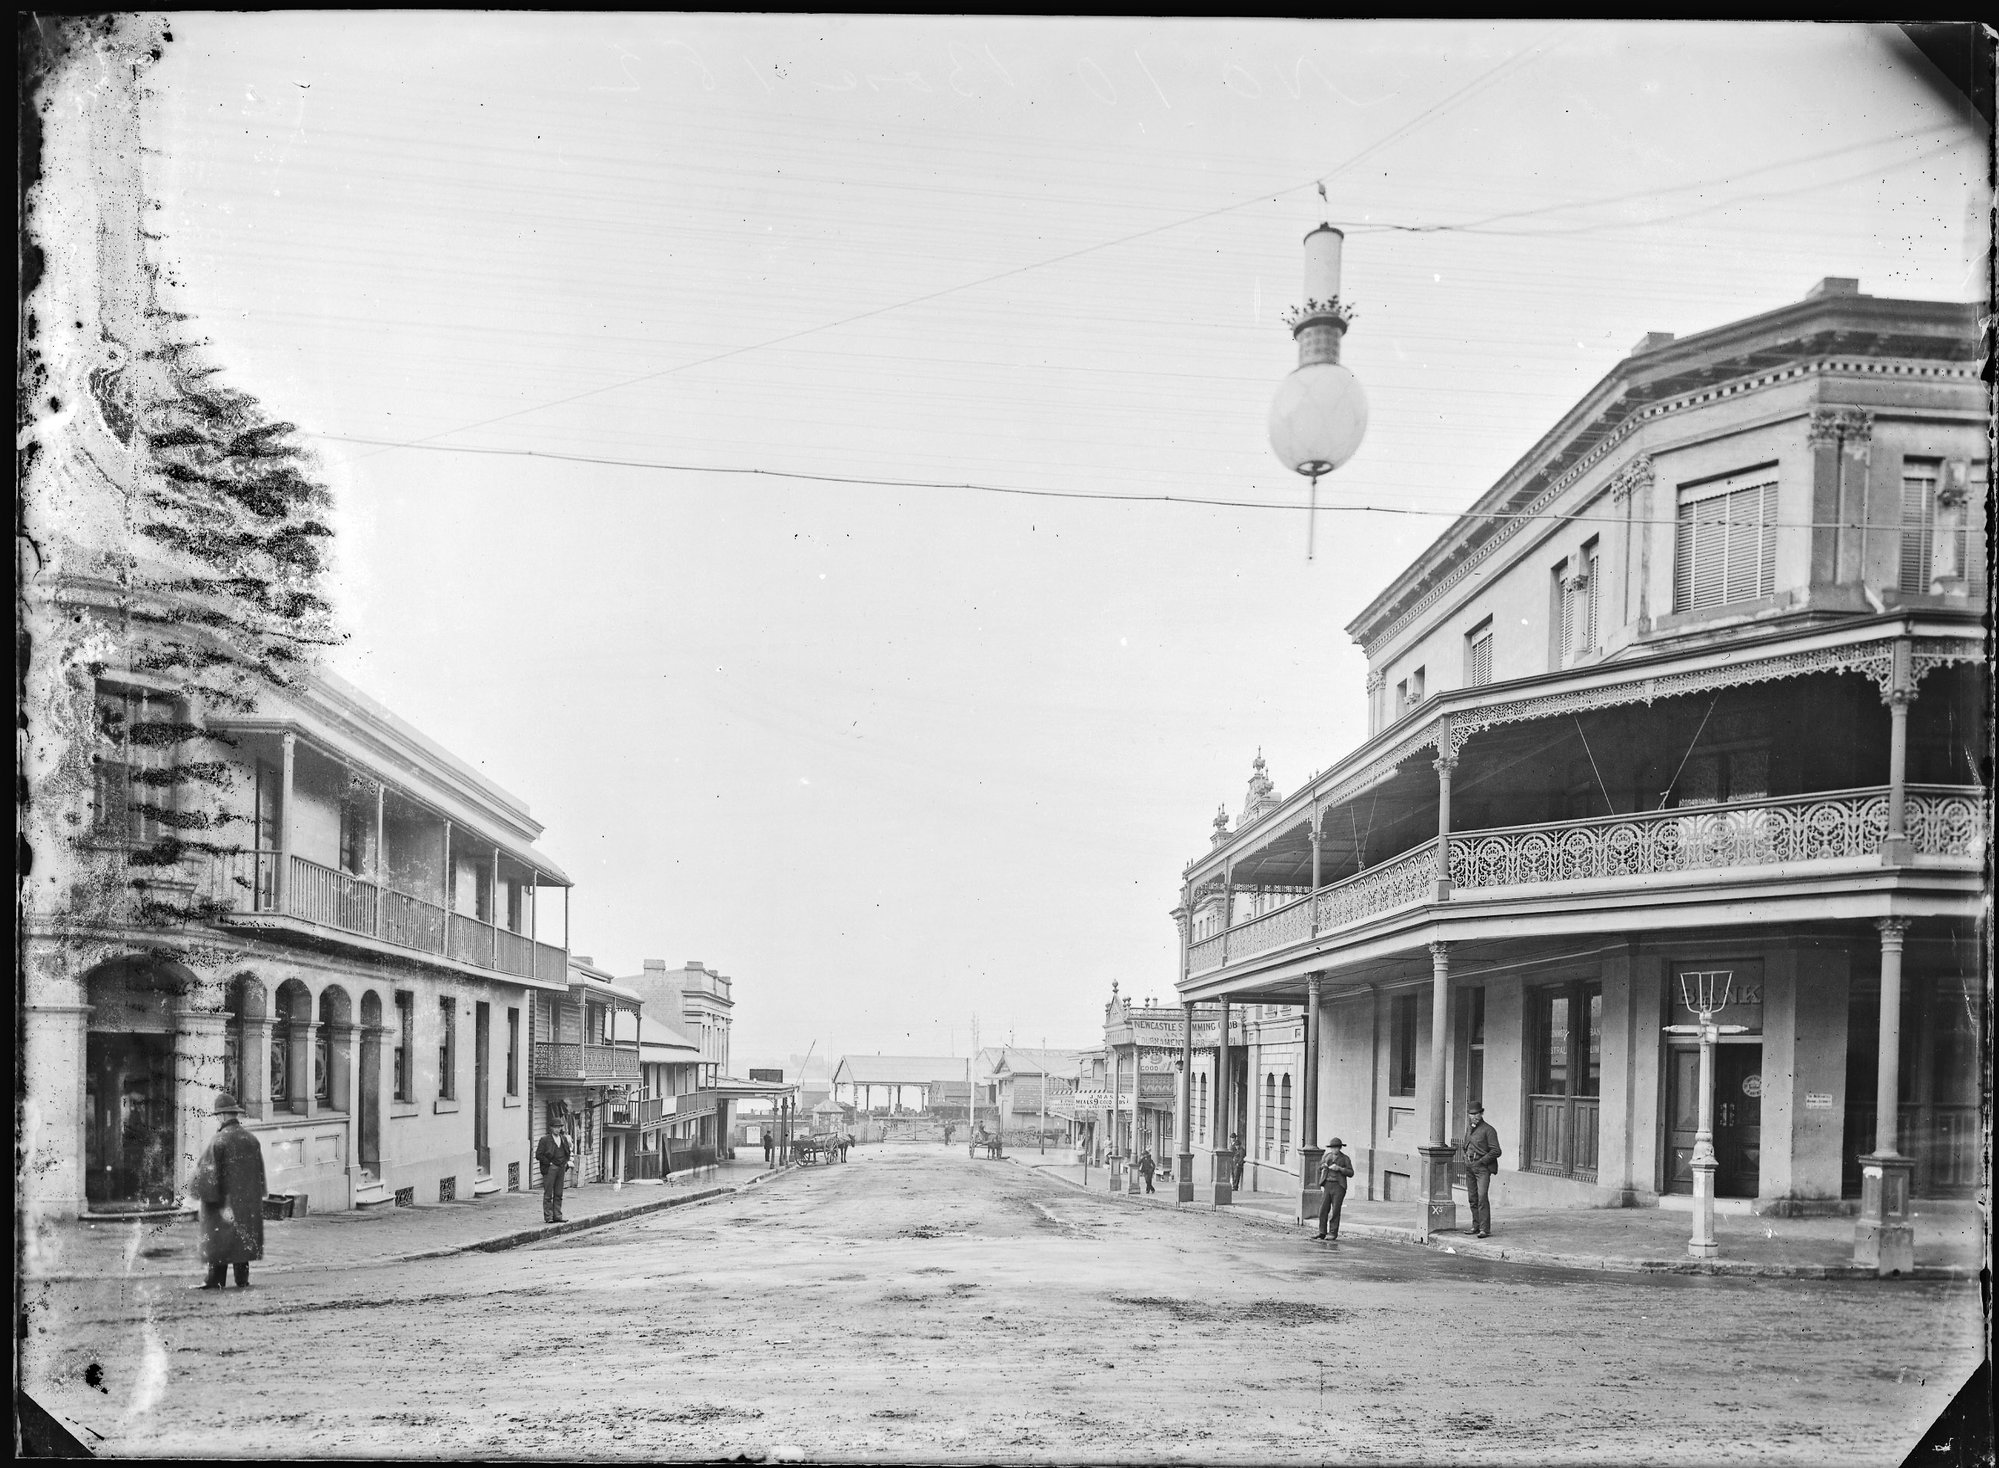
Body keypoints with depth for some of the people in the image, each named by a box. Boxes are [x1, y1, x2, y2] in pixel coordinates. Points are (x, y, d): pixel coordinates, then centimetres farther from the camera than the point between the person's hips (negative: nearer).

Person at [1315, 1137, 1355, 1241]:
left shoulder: (1345, 1158, 4)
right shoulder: (1326, 1156, 14)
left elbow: (1351, 1173, -1)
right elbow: (1320, 1169, 22)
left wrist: (1339, 1168, -14)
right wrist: (1323, 1166, -1)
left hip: (1338, 1186, -4)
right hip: (1326, 1185, 4)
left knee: (1335, 1211, -4)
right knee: (1323, 1209, -2)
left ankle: (1333, 1233, 1)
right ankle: (1322, 1232, 4)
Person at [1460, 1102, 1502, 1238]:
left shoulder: (1488, 1130, -5)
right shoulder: (1469, 1130, 17)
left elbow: (1496, 1151, -9)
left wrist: (1482, 1161, -13)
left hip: (1482, 1167, -7)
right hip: (1469, 1167, 7)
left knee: (1482, 1196, -16)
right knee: (1472, 1197, 6)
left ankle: (1485, 1228, -18)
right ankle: (1476, 1226, 13)